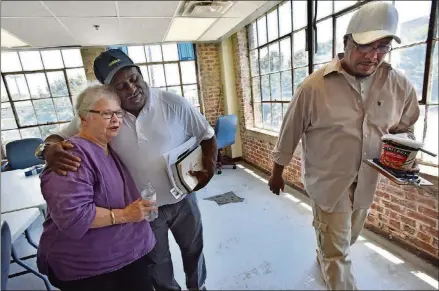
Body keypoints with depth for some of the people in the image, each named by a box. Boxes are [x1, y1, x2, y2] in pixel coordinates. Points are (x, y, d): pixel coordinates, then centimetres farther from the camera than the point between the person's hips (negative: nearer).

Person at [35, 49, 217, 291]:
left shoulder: (174, 103, -15)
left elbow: (207, 136, -6)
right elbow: (59, 137, -3)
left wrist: (209, 166, -24)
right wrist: (50, 148, -27)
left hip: (182, 199, 0)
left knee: (193, 249, 25)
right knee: (156, 261, 24)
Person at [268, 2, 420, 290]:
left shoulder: (400, 85, -5)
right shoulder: (315, 85, -17)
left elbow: (406, 129, 12)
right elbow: (290, 131, -9)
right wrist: (277, 172, -1)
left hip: (366, 182, 5)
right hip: (328, 182, -5)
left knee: (345, 241, 27)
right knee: (337, 250, 5)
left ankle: (324, 257, 57)